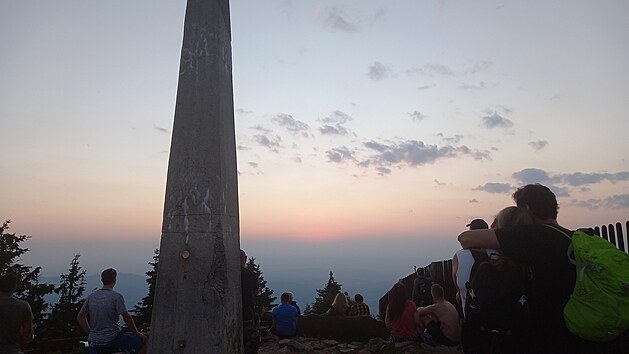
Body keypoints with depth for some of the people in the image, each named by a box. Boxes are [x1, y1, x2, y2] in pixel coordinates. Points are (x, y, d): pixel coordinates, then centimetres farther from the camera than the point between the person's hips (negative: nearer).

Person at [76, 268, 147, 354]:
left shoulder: (91, 296, 3)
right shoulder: (116, 297, -16)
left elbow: (80, 317, 13)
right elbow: (127, 318, -13)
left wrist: (90, 332, 20)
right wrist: (137, 333, 0)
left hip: (94, 340, 7)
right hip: (111, 340, -7)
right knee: (143, 340, 7)